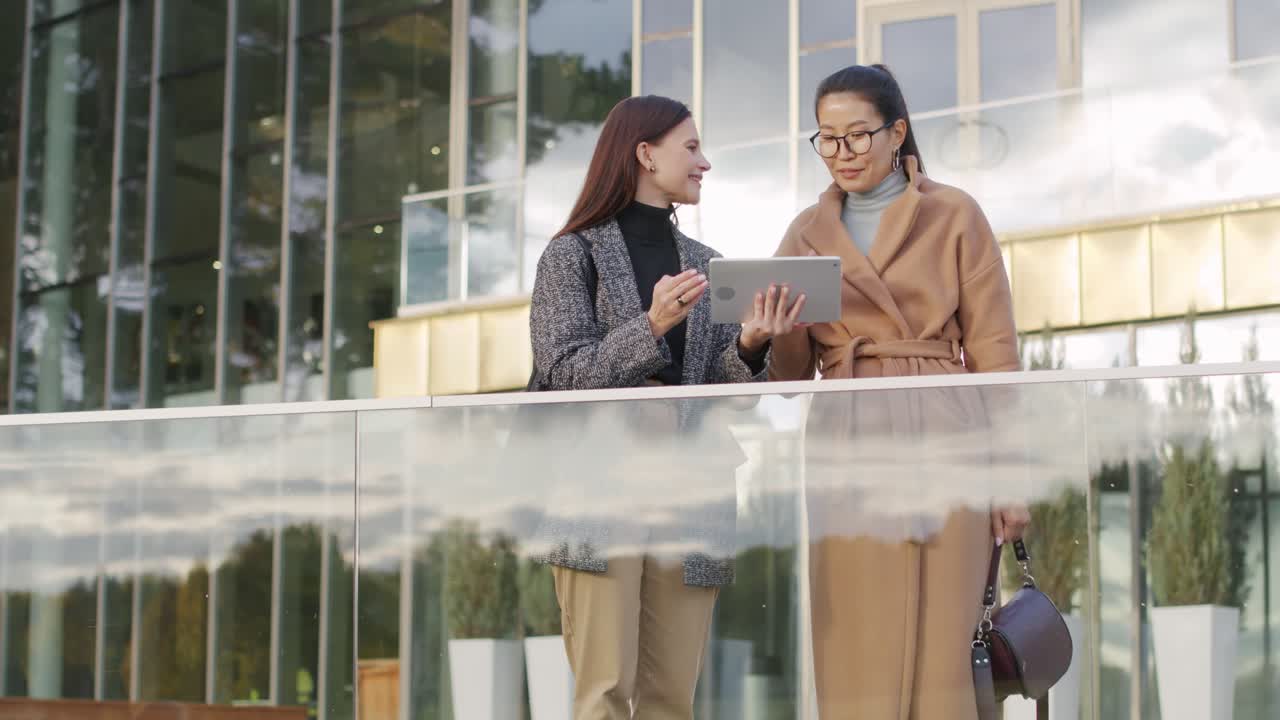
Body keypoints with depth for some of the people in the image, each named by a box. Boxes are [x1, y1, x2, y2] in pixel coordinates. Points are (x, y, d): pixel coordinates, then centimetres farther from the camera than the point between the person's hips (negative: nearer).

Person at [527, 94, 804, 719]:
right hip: (602, 484, -4)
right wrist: (651, 327, -17)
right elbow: (564, 373, -5)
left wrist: (751, 346, -9)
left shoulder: (705, 264, 18)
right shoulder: (574, 255, 5)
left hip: (687, 487, 5)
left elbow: (720, 387, 12)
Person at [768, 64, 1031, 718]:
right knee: (855, 659, -1)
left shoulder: (954, 216, 6)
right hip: (845, 451, 2)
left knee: (939, 650, -3)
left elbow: (994, 351, 3)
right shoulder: (807, 234, 15)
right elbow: (789, 368, 15)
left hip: (940, 444, -2)